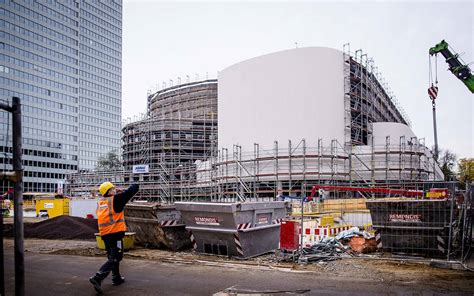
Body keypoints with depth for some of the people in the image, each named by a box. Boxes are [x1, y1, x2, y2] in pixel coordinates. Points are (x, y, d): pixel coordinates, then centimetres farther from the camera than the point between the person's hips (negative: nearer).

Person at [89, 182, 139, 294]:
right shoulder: (116, 199, -10)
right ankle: (97, 278, -17)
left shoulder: (100, 201, 9)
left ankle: (116, 278, 33)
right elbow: (134, 189, -8)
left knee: (112, 256, 22)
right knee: (114, 258, -4)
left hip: (104, 234, 8)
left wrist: (117, 193, 19)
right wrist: (134, 186, 13)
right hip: (115, 233, -8)